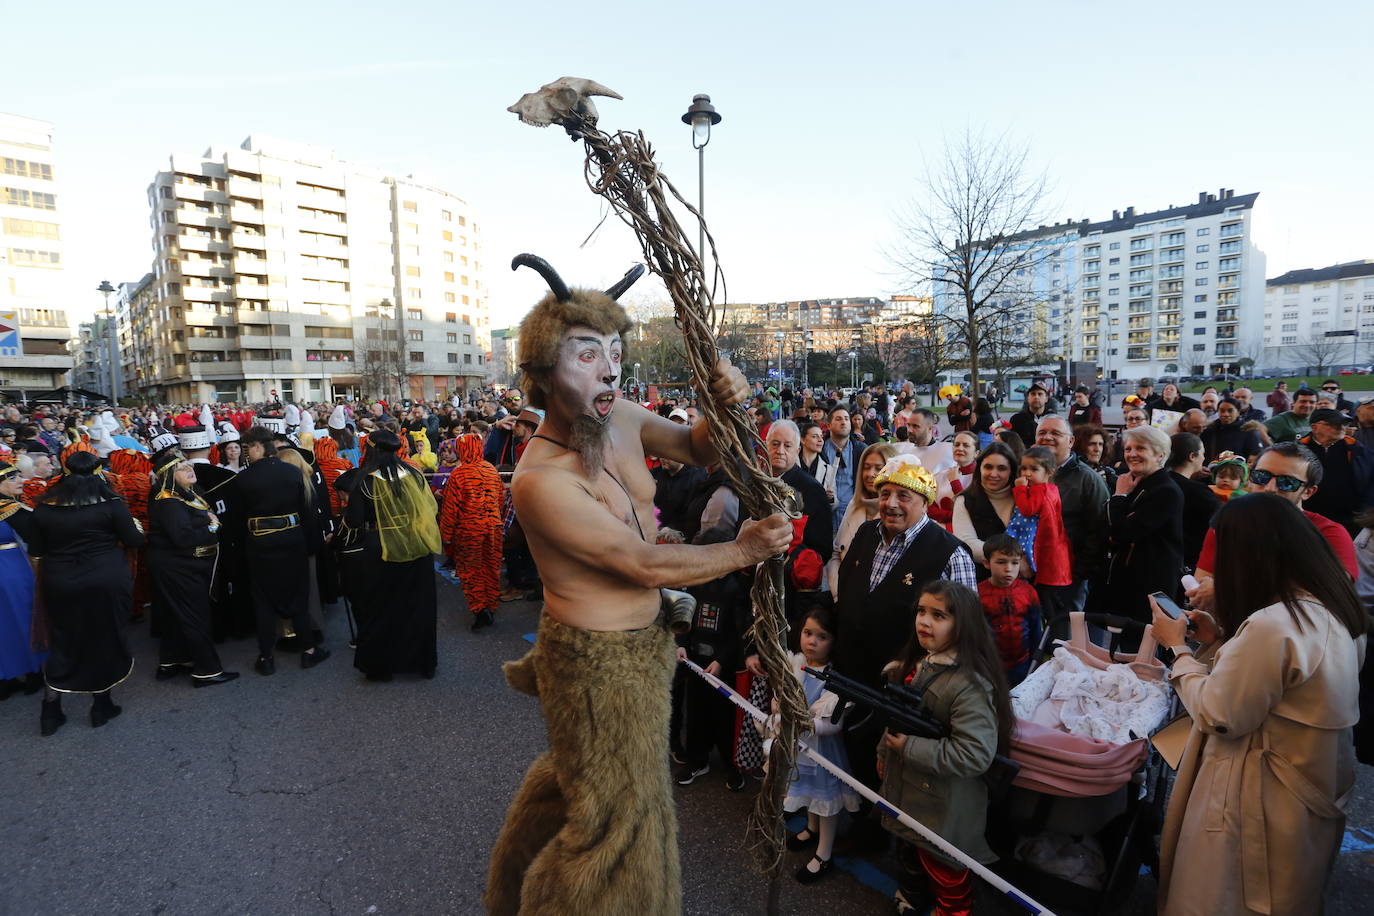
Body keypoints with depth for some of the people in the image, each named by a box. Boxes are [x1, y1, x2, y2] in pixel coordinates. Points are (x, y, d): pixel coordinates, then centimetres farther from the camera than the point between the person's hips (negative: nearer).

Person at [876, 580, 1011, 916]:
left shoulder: (970, 684, -29)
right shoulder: (916, 662, -3)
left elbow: (975, 755, -33)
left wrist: (909, 747, -28)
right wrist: (884, 751, 15)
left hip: (944, 807, -8)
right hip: (905, 790, 8)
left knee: (944, 874, 15)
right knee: (909, 854, 30)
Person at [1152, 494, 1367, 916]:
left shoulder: (1270, 626, -33)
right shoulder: (1333, 612, -2)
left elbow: (1216, 715, -23)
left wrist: (1178, 646, -12)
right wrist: (1219, 640, 5)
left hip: (1263, 810, -9)